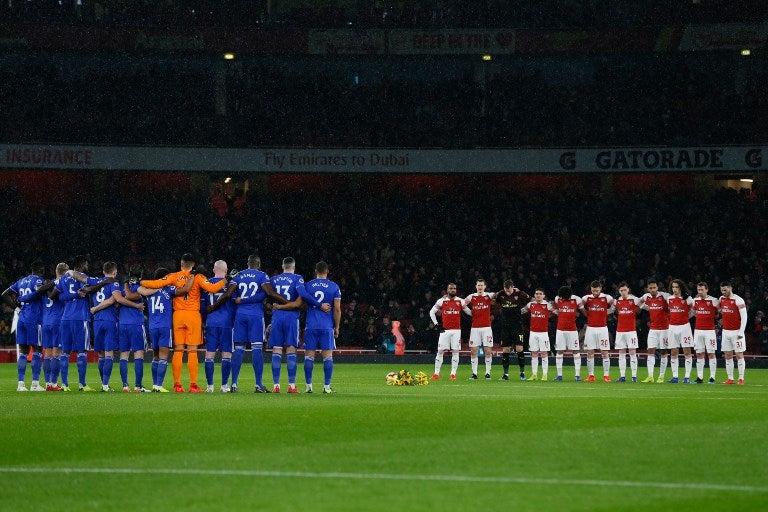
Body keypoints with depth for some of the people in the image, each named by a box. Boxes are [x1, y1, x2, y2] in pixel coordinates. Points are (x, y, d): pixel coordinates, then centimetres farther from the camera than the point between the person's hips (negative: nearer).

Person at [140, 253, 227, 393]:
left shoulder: (174, 277, 3)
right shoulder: (198, 277, -2)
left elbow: (156, 284, -6)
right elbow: (211, 288, -12)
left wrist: (141, 282, 7)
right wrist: (225, 281, 2)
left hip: (178, 315, 2)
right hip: (193, 315, -2)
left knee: (178, 351, 4)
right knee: (192, 352, -1)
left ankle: (177, 385, 2)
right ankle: (193, 385, -4)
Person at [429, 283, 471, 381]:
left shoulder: (460, 301, 4)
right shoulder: (441, 301, 1)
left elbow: (469, 312, 13)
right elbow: (432, 312, 8)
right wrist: (436, 324, 1)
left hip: (456, 330, 1)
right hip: (445, 330, -1)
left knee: (455, 352, -1)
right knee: (440, 351, -1)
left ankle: (453, 374, 3)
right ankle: (436, 373, 4)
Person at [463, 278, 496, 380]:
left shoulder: (488, 296, 3)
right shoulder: (471, 297, 5)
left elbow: (495, 295, -13)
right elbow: (462, 304, -3)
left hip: (486, 327, -1)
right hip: (475, 328, 1)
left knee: (488, 350, -4)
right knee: (473, 351, -1)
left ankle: (488, 373, 4)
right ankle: (474, 373, 4)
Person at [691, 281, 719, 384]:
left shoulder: (713, 301, -7)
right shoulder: (695, 300, 8)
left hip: (709, 330, -4)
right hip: (698, 330, 4)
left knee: (711, 353, -2)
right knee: (699, 354, 4)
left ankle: (712, 377, 1)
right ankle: (699, 377, 7)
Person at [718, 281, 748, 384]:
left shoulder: (738, 300, -11)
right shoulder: (721, 299, 8)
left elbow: (744, 317, -12)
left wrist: (741, 332, -15)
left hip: (736, 332, -6)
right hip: (726, 331, 6)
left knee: (739, 355, -3)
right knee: (728, 356, 5)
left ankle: (741, 379, -1)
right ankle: (730, 379, 8)